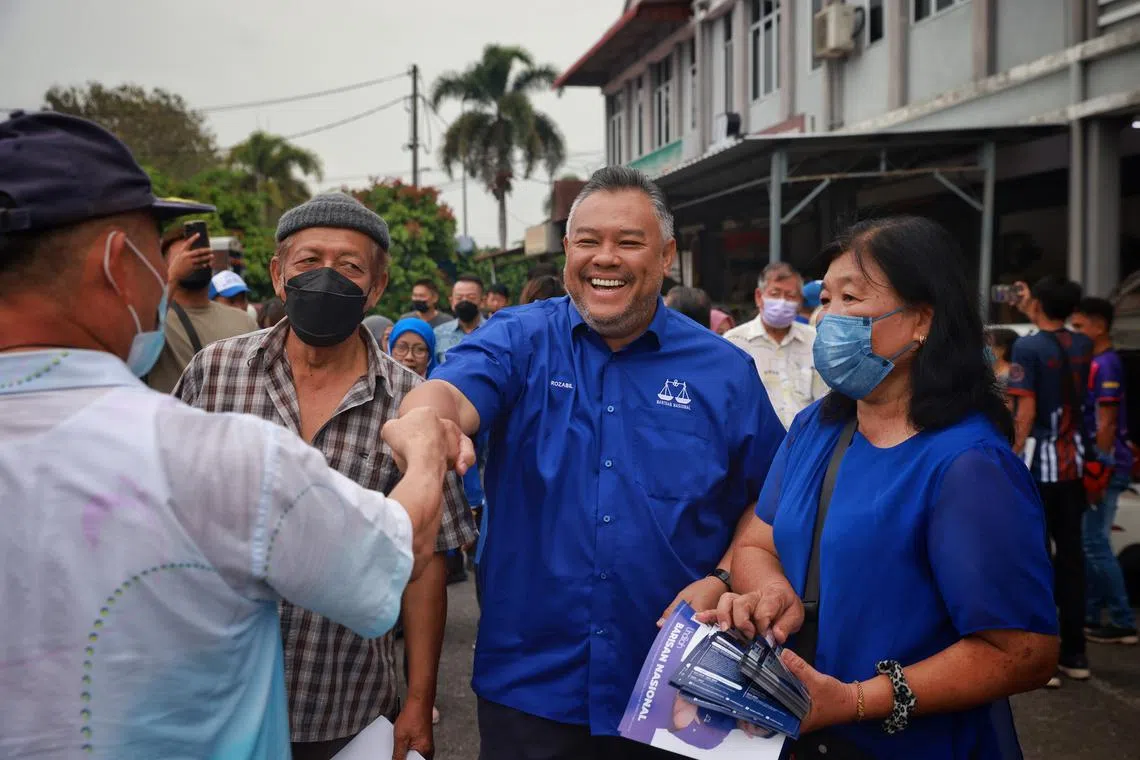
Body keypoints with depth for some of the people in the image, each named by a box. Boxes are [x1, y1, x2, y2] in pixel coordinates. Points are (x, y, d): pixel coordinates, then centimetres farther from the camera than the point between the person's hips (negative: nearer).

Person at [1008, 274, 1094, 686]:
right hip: (1072, 462, 6)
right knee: (1071, 555, 11)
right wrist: (1029, 311, 38)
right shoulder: (1082, 346, 7)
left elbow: (1026, 410, -17)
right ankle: (1074, 654, 16)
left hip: (1038, 461, -6)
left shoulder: (1027, 347, -11)